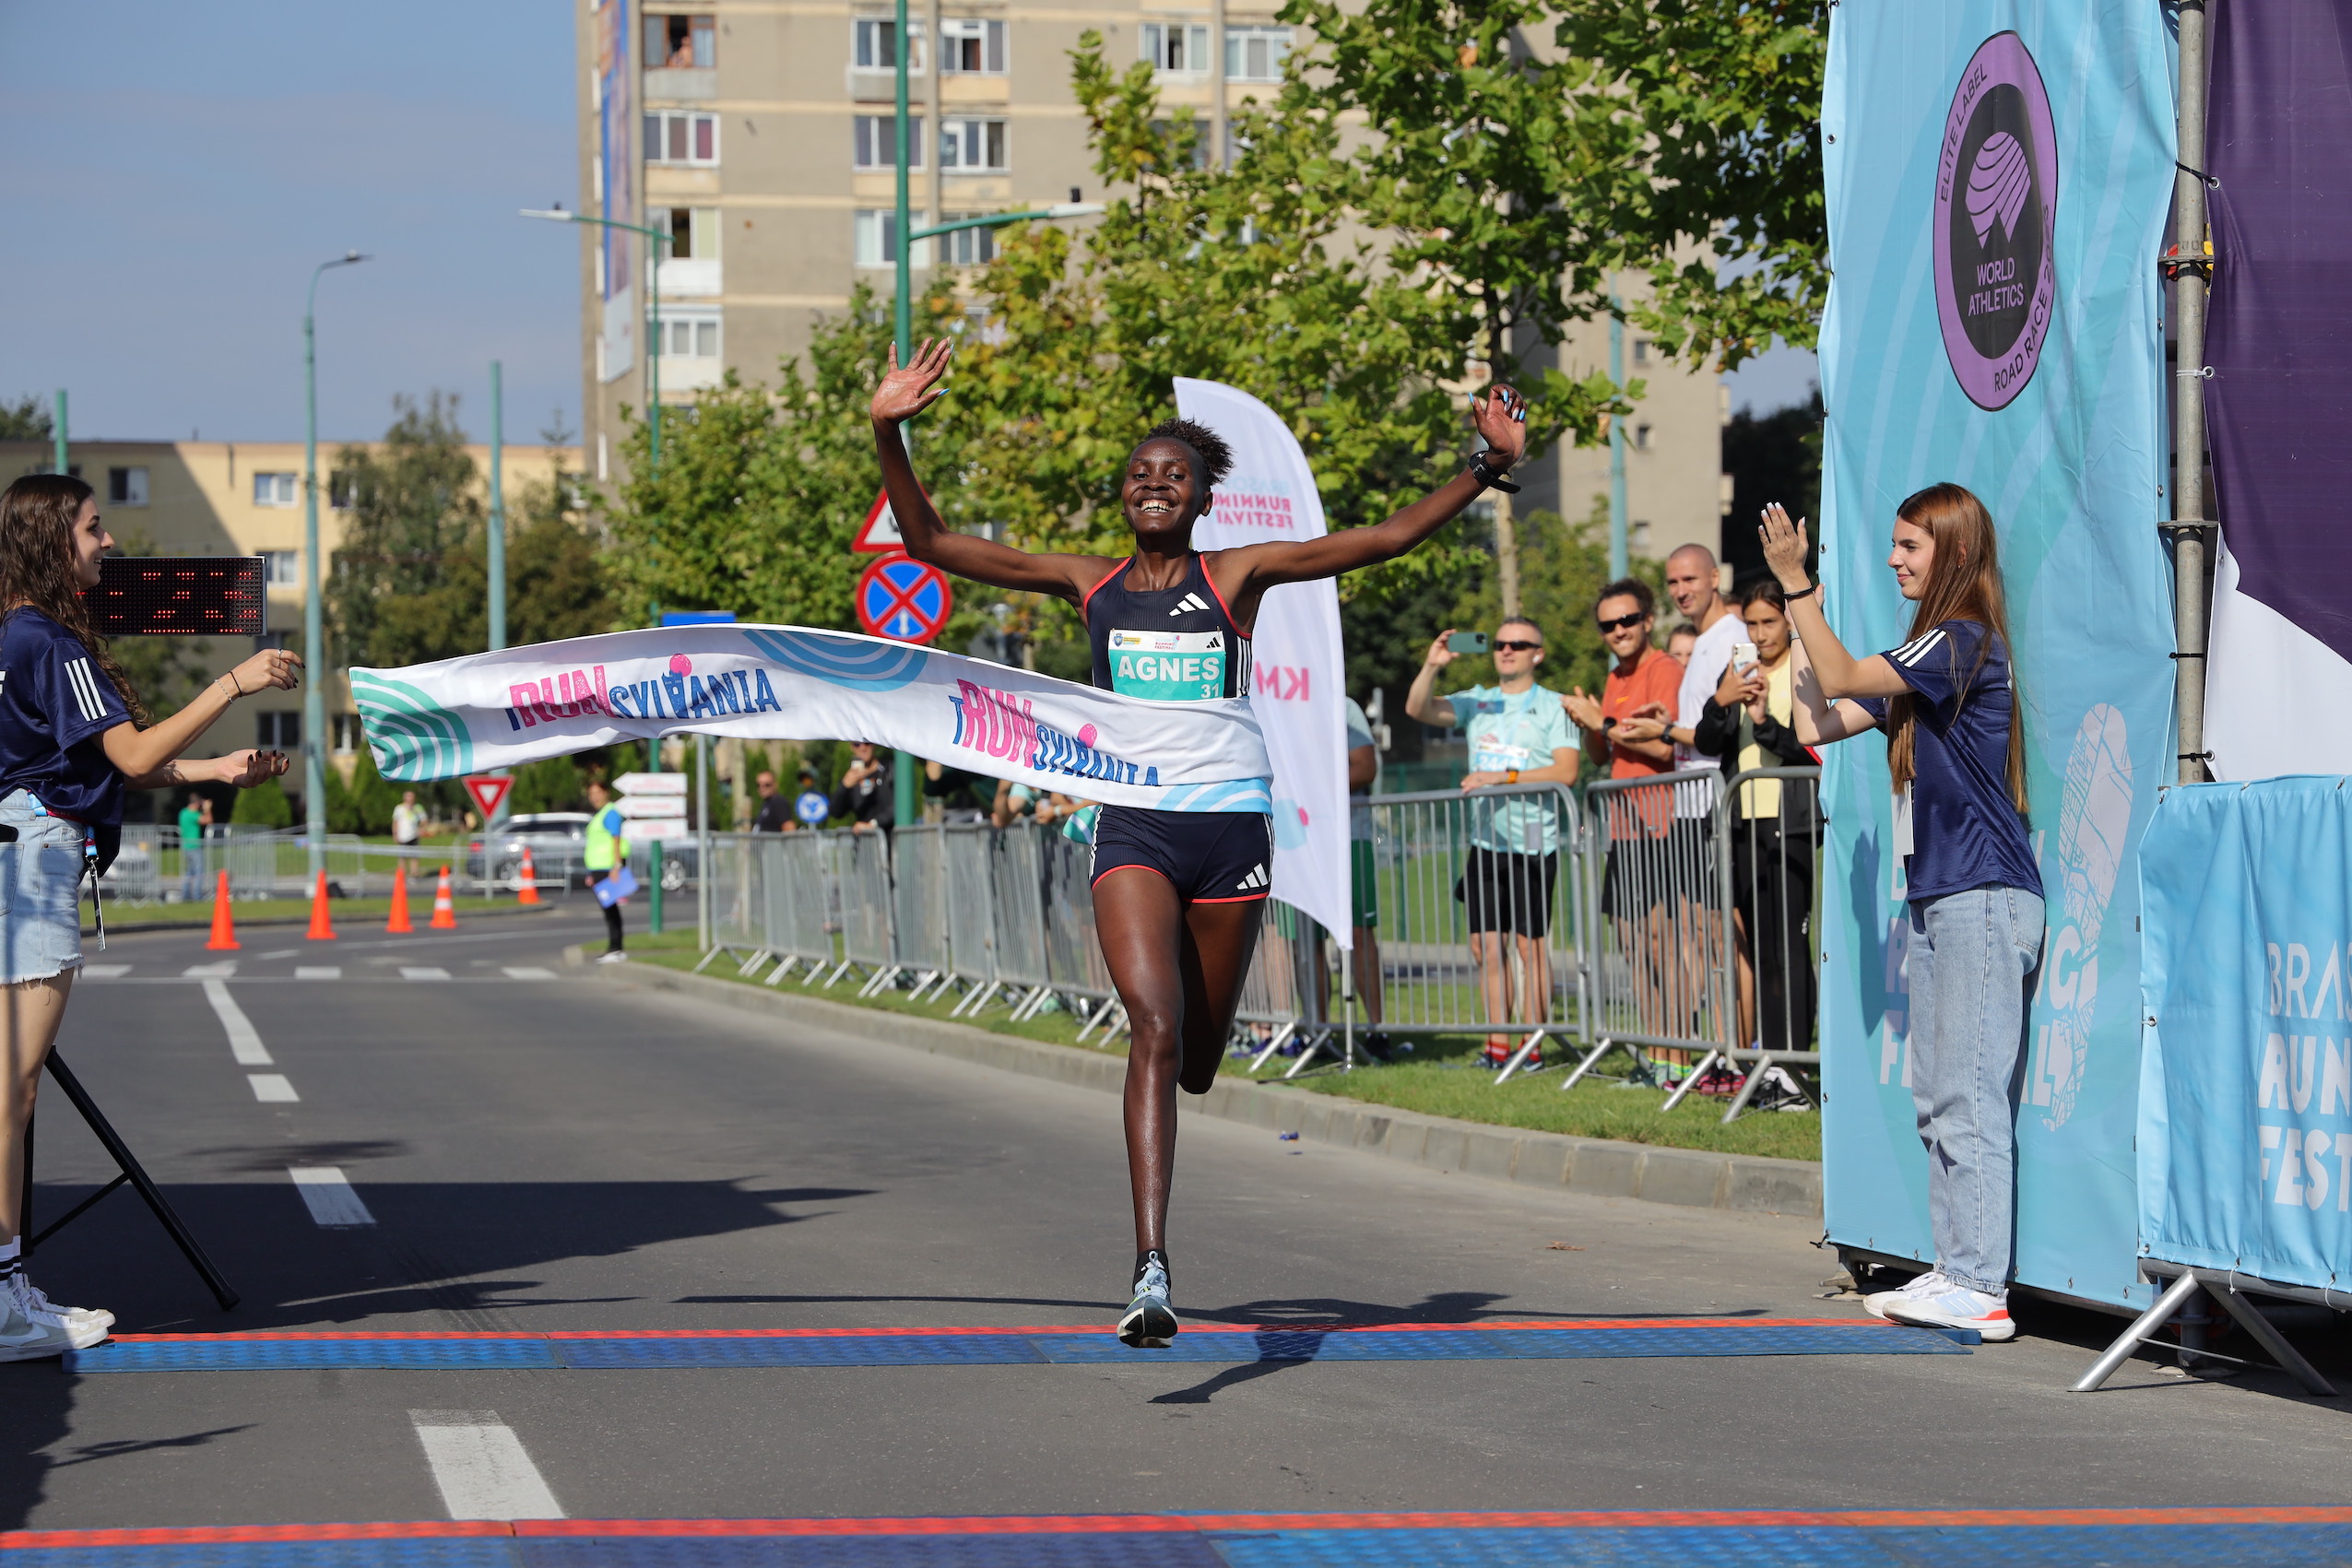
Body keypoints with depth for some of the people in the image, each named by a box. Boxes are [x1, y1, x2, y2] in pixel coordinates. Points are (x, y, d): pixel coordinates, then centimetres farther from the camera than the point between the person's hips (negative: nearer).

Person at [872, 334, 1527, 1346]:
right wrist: (889, 438, -9)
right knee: (1155, 1032, -21)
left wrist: (1488, 468, -11)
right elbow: (930, 544, 4)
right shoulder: (1089, 583, 7)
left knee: (1198, 1059, 11)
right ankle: (1150, 1270, -27)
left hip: (1229, 832, 1)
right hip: (1133, 831, -1)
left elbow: (1388, 539, -2)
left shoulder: (1237, 577, 4)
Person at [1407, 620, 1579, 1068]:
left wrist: (1504, 777, -17)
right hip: (1486, 842, 5)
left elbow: (1566, 771, -9)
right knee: (1487, 945, 3)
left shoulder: (1553, 707, 1)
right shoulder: (1476, 702, 15)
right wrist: (1431, 668, -12)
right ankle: (1498, 1044, 7)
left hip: (1533, 844, -5)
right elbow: (1419, 709, 5)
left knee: (1530, 945, -4)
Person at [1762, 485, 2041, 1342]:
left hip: (1984, 898, -10)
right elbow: (1818, 721, 17)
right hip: (1942, 898, 10)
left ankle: (1980, 1286, -12)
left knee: (1970, 1095, -11)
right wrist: (1801, 611, 14)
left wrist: (1795, 581, -11)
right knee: (1939, 1097, 10)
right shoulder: (1926, 655, 19)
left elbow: (1842, 678, -15)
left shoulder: (1965, 641, -10)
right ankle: (1957, 1273, 12)